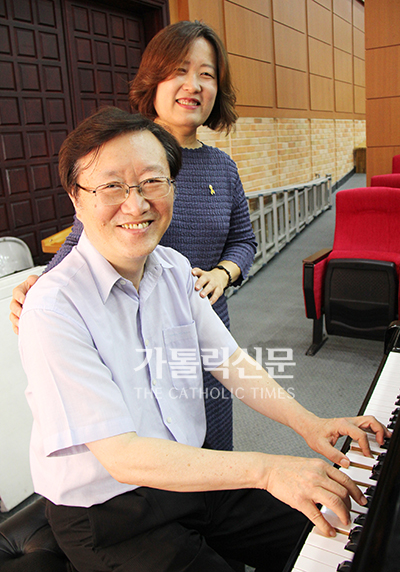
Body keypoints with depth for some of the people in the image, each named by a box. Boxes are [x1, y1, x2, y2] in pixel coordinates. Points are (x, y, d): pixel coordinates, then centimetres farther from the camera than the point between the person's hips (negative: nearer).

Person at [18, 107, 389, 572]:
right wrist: (266, 469, -33)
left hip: (190, 473, 6)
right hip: (105, 515, -5)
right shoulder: (53, 307, -25)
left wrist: (308, 423, -11)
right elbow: (122, 456, -28)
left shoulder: (174, 269, -2)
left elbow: (228, 360, 2)